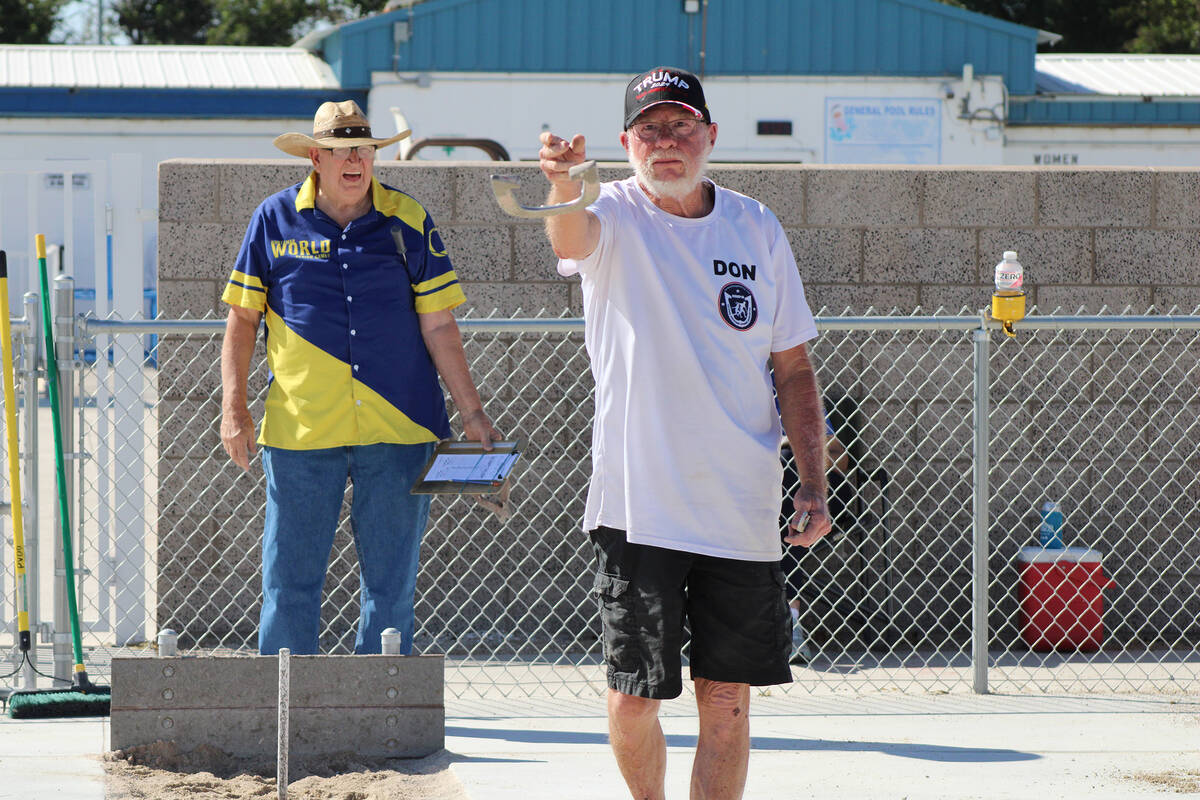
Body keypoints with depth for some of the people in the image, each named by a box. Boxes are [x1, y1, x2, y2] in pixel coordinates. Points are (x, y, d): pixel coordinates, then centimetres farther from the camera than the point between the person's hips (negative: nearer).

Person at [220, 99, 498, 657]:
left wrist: (473, 414, 3)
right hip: (299, 429, -1)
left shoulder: (408, 222, 5)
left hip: (398, 427, 1)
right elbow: (241, 319, 8)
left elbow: (438, 328, 7)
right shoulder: (275, 220, 4)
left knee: (390, 586, 4)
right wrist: (233, 406, -2)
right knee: (289, 584, 0)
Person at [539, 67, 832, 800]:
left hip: (743, 511, 2)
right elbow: (572, 238, -29)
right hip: (639, 505, -2)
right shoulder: (615, 218, -3)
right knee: (634, 696, 0)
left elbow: (794, 368, 11)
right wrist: (565, 185, -53)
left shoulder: (757, 228, 7)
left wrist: (814, 485, 2)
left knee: (727, 699, 2)